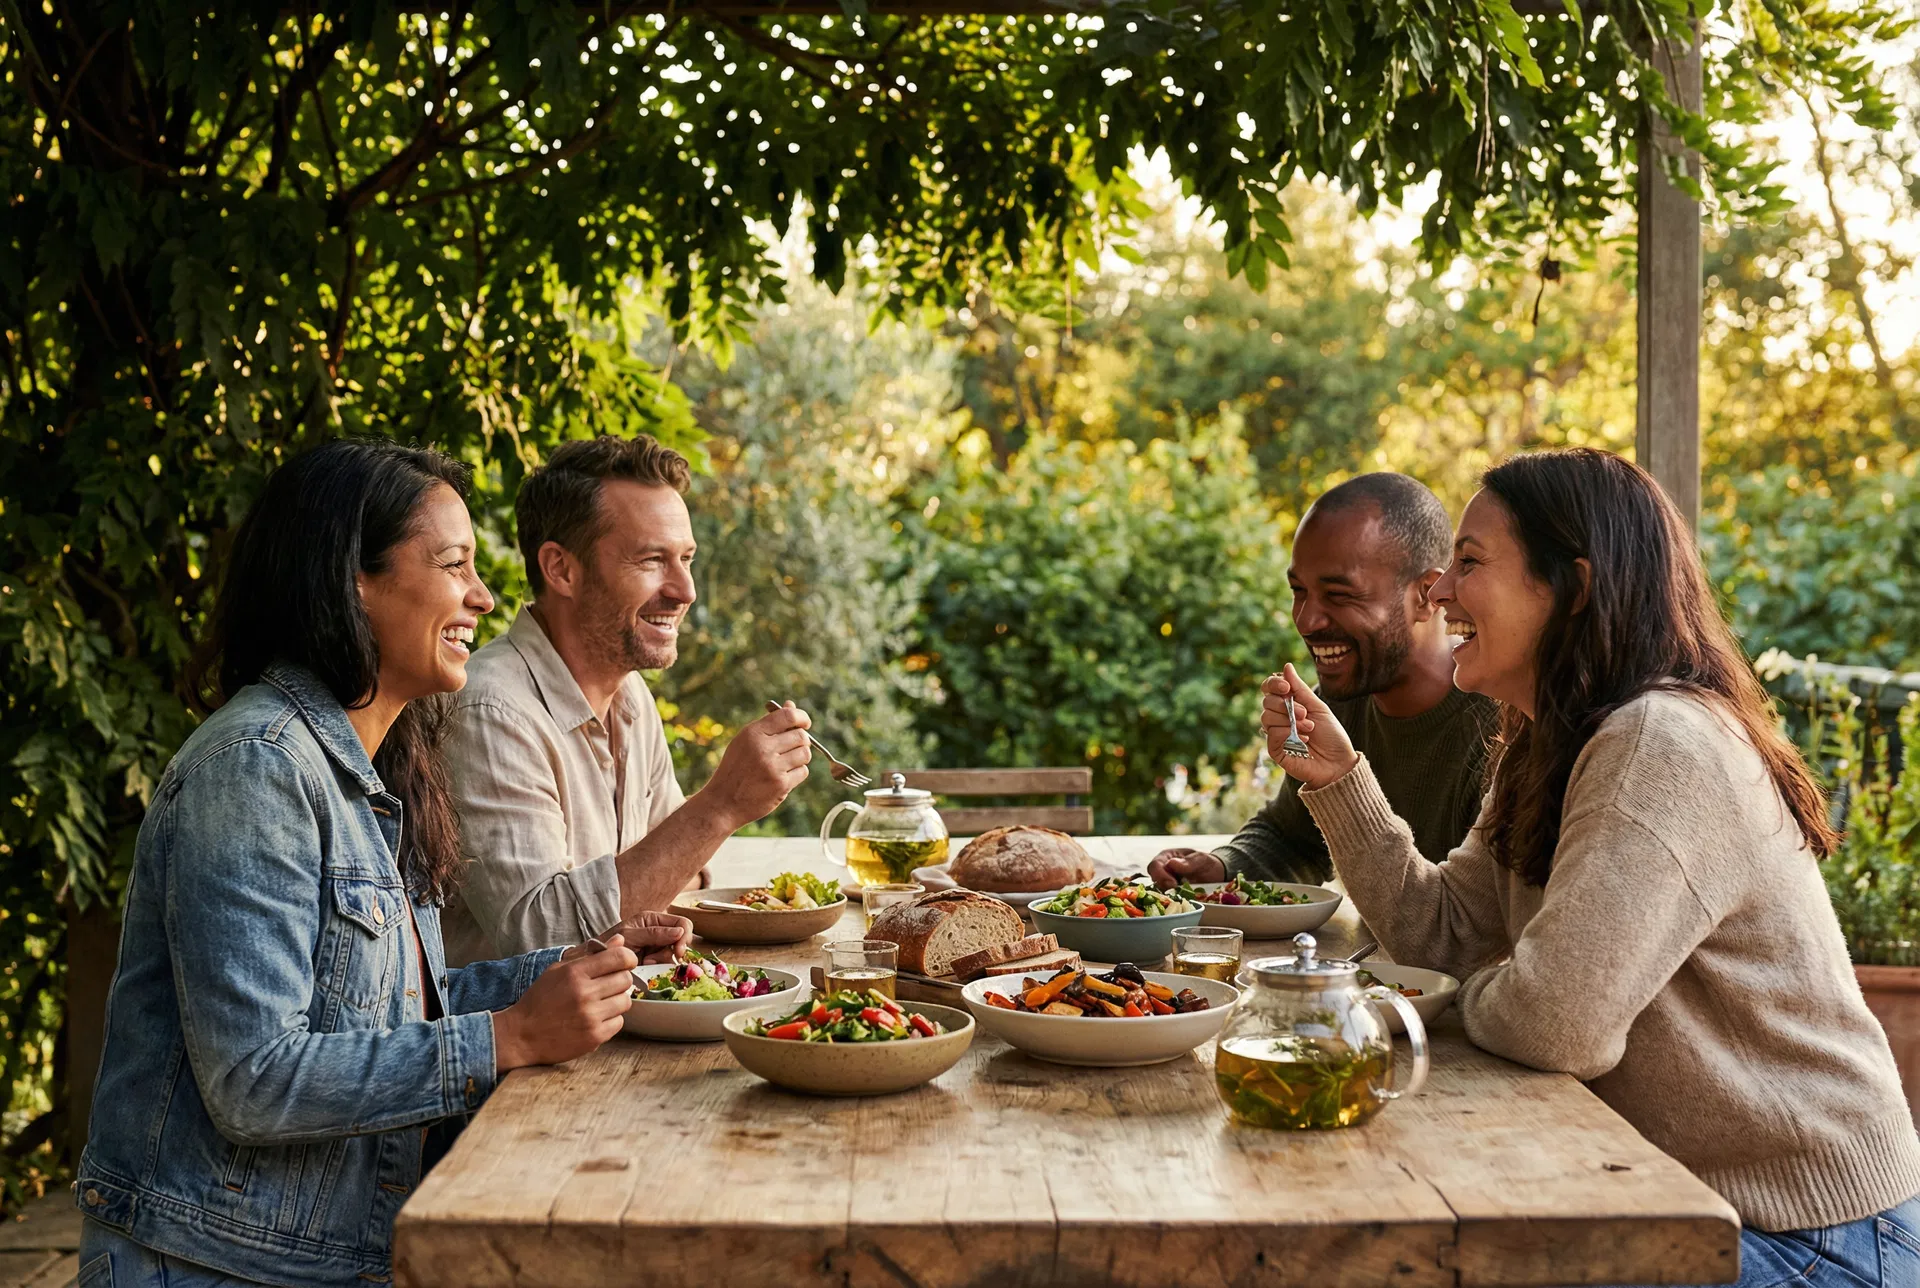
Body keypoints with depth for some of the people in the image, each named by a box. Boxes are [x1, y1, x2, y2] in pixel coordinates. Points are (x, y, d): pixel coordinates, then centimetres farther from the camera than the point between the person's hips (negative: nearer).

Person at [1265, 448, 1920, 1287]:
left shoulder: (1666, 750, -26)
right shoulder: (1551, 752, 7)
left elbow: (1557, 1024, -31)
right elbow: (1440, 935, 7)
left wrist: (1478, 995, -9)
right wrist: (1339, 777, -3)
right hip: (1680, 1192, 8)